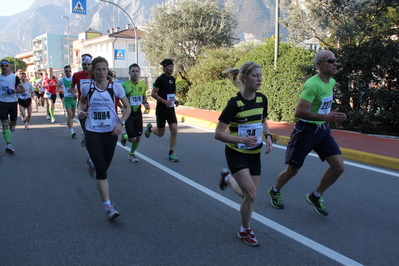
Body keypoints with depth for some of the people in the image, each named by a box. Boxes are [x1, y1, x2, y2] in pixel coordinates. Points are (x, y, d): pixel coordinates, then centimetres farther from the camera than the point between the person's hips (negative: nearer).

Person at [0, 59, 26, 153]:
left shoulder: (14, 77, -1)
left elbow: (23, 90, 0)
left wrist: (13, 91, -15)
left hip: (13, 102, 0)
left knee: (13, 123, 12)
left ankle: (11, 124, 51)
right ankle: (8, 144, -12)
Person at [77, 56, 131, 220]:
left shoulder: (116, 87, -4)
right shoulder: (87, 88, -2)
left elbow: (127, 108, 3)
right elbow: (82, 102, 18)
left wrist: (120, 123, -13)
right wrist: (80, 111, -5)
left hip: (111, 133, 1)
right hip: (92, 133, -1)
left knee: (103, 167, 14)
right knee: (101, 170, -10)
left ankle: (93, 163, 51)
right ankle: (108, 207, -7)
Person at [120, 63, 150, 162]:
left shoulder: (143, 85, 2)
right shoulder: (124, 85, -15)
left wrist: (146, 104, -2)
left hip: (138, 113, 5)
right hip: (128, 113, -5)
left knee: (138, 138, 9)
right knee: (132, 138, -8)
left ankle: (131, 154, 35)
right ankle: (124, 136, 29)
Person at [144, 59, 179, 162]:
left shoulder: (173, 79, 10)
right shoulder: (160, 79, -12)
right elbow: (153, 93, -15)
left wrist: (175, 100, 5)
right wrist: (164, 101, -24)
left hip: (171, 109, 6)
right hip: (161, 110, -5)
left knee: (174, 130, -6)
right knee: (160, 133, 5)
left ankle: (171, 153, 6)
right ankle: (150, 128, 40)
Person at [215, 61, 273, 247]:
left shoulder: (262, 99, -3)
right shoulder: (235, 103, -20)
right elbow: (218, 133, -19)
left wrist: (268, 137, -3)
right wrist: (243, 139, -30)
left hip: (254, 154, 6)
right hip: (236, 153, -5)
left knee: (249, 195, 8)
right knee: (251, 195, -13)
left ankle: (228, 178, 39)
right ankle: (245, 231, 12)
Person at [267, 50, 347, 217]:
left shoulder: (331, 82, 6)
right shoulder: (313, 84, -22)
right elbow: (299, 112, -30)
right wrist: (326, 117, -33)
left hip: (322, 130, 8)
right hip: (306, 130, -7)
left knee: (339, 167, -4)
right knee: (292, 170, 6)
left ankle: (315, 196, 17)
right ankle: (275, 191, 36)